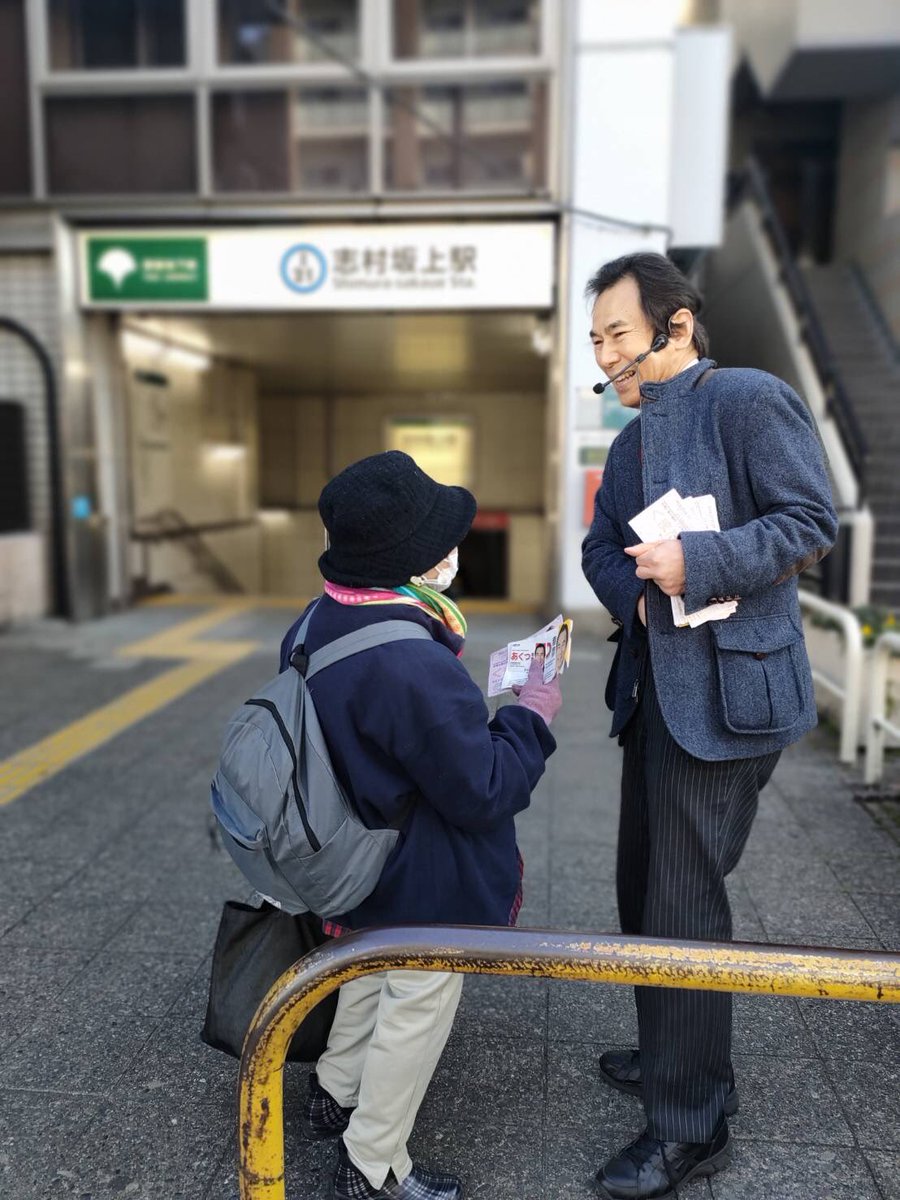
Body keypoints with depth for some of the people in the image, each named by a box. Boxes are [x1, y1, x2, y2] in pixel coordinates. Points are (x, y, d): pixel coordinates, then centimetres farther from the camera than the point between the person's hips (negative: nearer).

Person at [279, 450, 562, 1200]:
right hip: (427, 887, -8)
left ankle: (336, 1094, 52)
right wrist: (532, 718, -13)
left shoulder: (314, 629, -6)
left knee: (371, 977, 30)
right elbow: (482, 793, -26)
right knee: (417, 1008, 13)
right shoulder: (418, 668, -34)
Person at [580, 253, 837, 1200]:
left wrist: (697, 564, -24)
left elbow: (811, 522, -14)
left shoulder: (748, 399, -9)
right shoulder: (631, 443, 17)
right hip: (655, 688, 9)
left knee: (683, 901, -1)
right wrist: (636, 593, -5)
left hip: (726, 692, -9)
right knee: (643, 887, 18)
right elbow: (601, 547, 15)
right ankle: (669, 1053, 40)